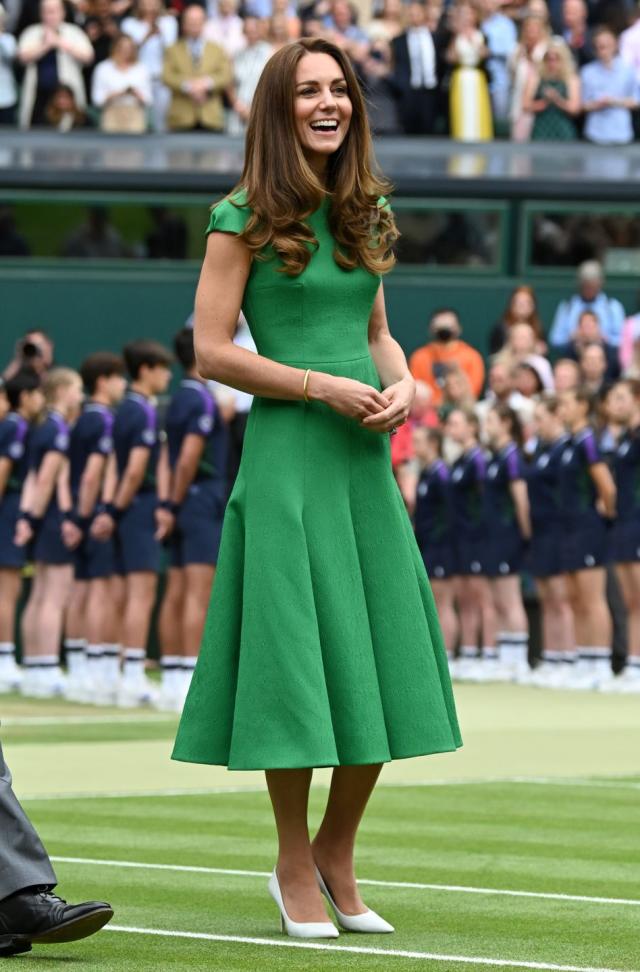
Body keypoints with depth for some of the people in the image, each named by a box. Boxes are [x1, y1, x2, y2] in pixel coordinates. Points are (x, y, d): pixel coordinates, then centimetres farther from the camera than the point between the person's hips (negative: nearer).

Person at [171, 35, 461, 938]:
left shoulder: (364, 216, 13)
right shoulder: (245, 219, -4)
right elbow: (211, 351, -7)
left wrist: (402, 383, 0)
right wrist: (320, 386, -14)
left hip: (365, 458, 6)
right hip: (286, 455, -6)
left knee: (381, 666, 5)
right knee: (298, 660, -4)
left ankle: (337, 853, 20)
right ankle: (295, 865, 10)